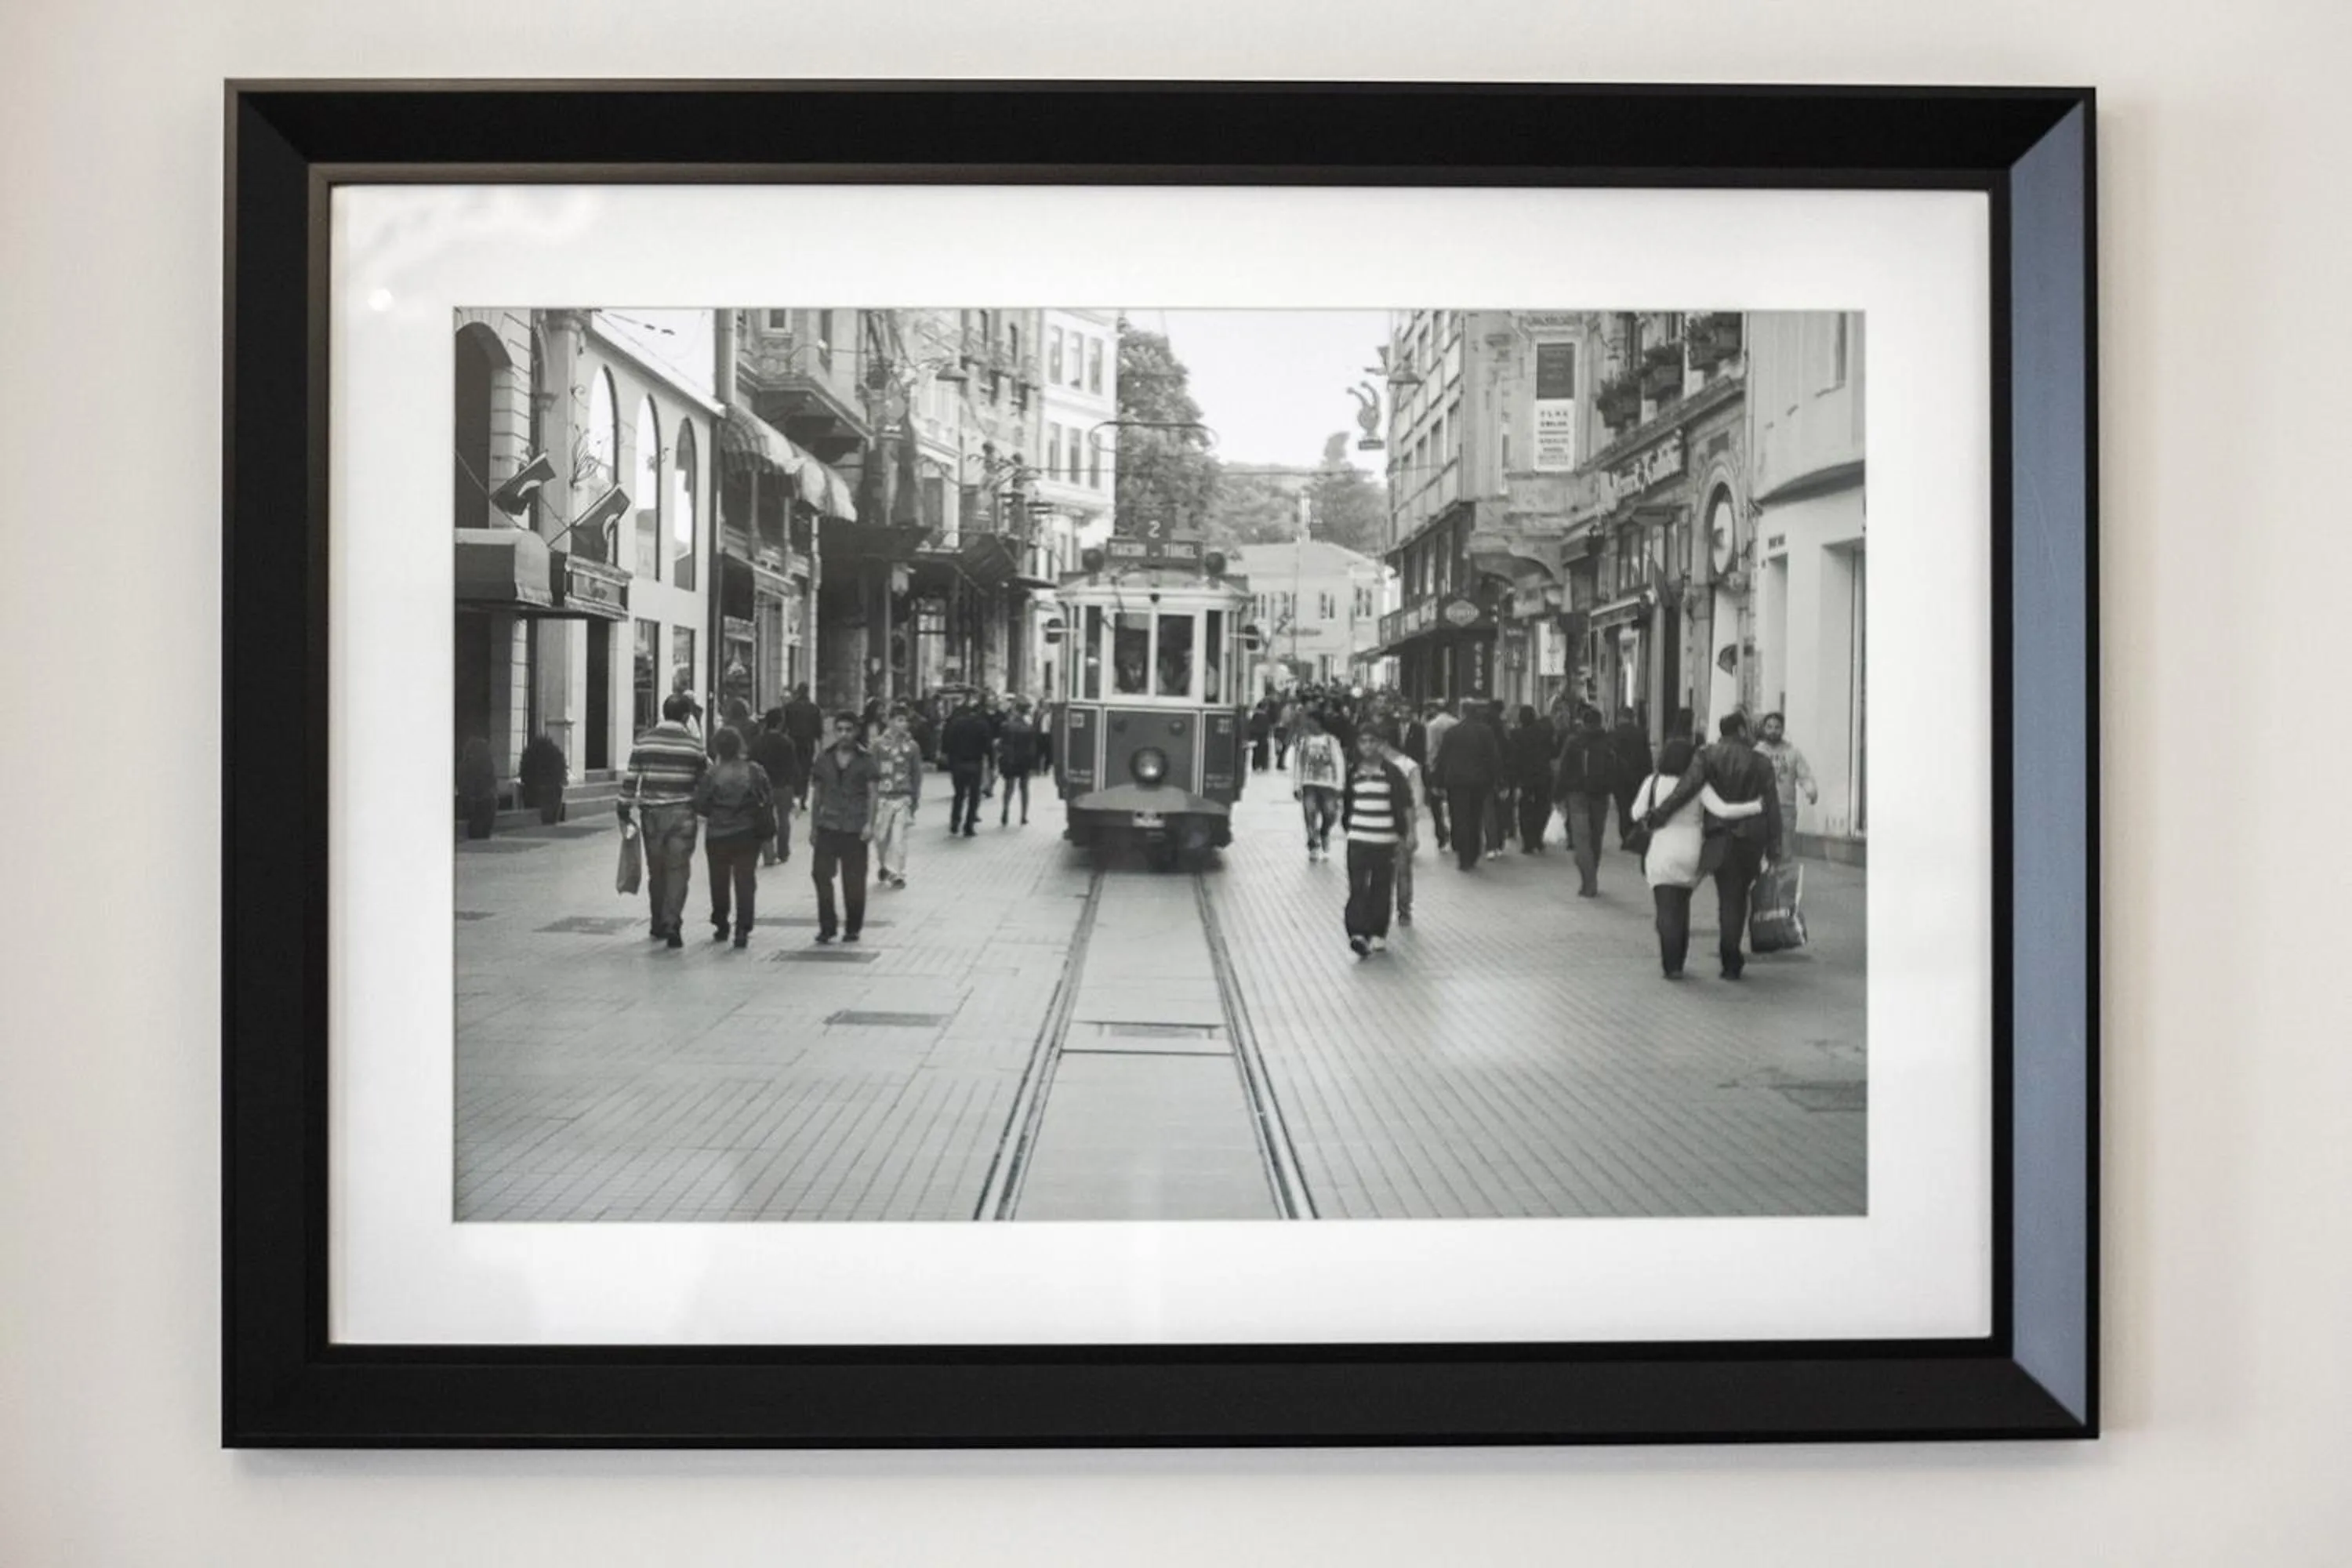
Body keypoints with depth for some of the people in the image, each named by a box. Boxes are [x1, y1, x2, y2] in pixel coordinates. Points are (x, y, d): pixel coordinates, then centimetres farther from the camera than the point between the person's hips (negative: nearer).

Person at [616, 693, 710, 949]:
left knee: (655, 870, 15)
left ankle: (658, 923, 25)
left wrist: (624, 808, 8)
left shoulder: (644, 741, 1)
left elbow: (631, 778, 1)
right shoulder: (693, 744, -4)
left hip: (651, 813, 3)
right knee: (678, 870, -1)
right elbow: (705, 782, 3)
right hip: (681, 814, -3)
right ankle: (671, 923, -13)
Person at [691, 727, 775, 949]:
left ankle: (721, 926, 26)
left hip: (717, 836, 0)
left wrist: (715, 814, 11)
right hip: (748, 834, 1)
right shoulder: (755, 771, -6)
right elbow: (770, 799, -3)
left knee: (719, 883, 16)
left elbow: (699, 805, -8)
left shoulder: (712, 774, -10)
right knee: (745, 882, 3)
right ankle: (742, 930, -6)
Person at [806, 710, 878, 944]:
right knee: (821, 874, -5)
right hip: (827, 827, 2)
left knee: (854, 881, 3)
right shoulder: (824, 758, 7)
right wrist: (813, 826, 9)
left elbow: (871, 793, -3)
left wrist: (869, 824, -13)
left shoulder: (865, 759, 0)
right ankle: (827, 926, 7)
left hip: (855, 828, -2)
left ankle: (852, 928, 16)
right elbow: (816, 793, 12)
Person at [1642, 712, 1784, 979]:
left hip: (1721, 836, 0)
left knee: (1728, 898, 6)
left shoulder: (1707, 757, -4)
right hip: (1752, 837, 0)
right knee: (1739, 896, 13)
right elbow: (1771, 805, -1)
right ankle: (1732, 959, 15)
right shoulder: (1760, 763, -1)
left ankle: (1732, 960, 3)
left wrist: (1656, 816, -13)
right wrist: (1774, 844, 6)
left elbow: (1685, 790, -15)